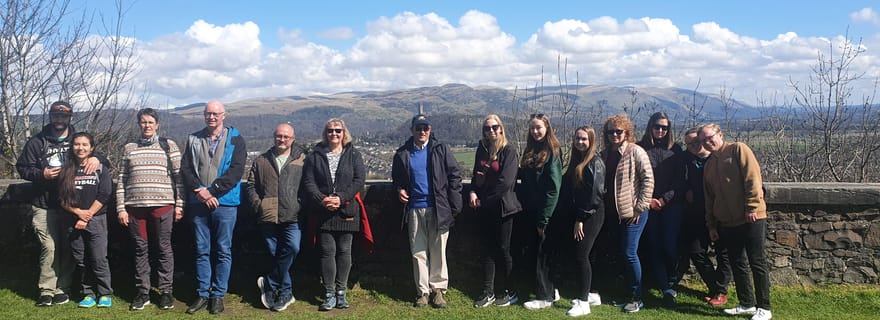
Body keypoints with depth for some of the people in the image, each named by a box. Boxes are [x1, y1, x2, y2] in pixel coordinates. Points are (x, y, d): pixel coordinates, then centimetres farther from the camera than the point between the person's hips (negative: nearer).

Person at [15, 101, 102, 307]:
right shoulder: (37, 142, 7)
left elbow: (105, 162, 11)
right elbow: (22, 168, 8)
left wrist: (97, 158, -13)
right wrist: (42, 174, -11)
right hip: (44, 206, -1)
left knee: (68, 248, 2)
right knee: (49, 247, -9)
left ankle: (62, 288, 13)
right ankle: (46, 290, 0)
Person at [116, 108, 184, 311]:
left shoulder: (169, 146, 5)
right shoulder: (129, 148, 11)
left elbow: (178, 176, 3)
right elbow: (121, 180, 11)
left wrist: (179, 204, -2)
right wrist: (120, 208, 4)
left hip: (162, 205, -2)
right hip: (135, 206, 2)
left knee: (163, 249, 3)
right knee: (140, 249, 7)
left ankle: (166, 291, 11)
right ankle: (142, 292, 16)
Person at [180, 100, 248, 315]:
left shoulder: (235, 140, 0)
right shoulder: (193, 139, 10)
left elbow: (236, 171, -10)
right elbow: (185, 169, 3)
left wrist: (211, 191, -16)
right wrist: (200, 191, -12)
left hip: (225, 203, -3)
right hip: (198, 203, 3)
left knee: (223, 251, 3)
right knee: (201, 251, 8)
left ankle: (218, 295, 12)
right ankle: (202, 294, 16)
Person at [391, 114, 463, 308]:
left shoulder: (440, 150, 1)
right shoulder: (403, 153, 8)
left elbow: (455, 175, 0)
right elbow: (396, 177, 22)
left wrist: (454, 205, -5)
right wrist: (399, 189, 0)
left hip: (438, 209, -2)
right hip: (415, 210, 2)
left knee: (438, 252, 3)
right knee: (418, 252, 6)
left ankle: (438, 289, 14)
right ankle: (423, 291, 15)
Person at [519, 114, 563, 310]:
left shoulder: (552, 152, -11)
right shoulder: (531, 151, 12)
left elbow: (553, 188, -16)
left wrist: (544, 218, -17)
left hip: (547, 214, -7)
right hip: (533, 213, 8)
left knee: (543, 254, -2)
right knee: (539, 252, 12)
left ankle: (545, 297, 7)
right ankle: (551, 290, 23)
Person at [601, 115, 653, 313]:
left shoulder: (636, 152, -9)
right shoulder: (605, 154, 9)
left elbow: (648, 180, -12)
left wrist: (640, 207, -14)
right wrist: (604, 206, 8)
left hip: (633, 212, -6)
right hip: (614, 212, 6)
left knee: (629, 254, -8)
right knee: (622, 254, 12)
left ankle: (636, 298, 5)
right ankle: (628, 293, 23)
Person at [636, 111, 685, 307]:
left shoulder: (675, 149, 8)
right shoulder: (640, 148, 4)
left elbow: (679, 180, 5)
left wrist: (664, 199, -5)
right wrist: (647, 199, -7)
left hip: (671, 205, 0)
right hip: (648, 206, 0)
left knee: (670, 246, -8)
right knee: (653, 247, -2)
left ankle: (671, 282, 17)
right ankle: (666, 289, 4)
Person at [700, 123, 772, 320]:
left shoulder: (738, 150, -4)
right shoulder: (709, 165, 16)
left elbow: (753, 177, -13)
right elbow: (709, 198, 18)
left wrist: (752, 208, -18)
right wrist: (711, 225, 15)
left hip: (751, 219, -7)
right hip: (727, 222, 7)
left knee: (757, 263, -1)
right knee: (737, 264, 11)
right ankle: (747, 304, 22)